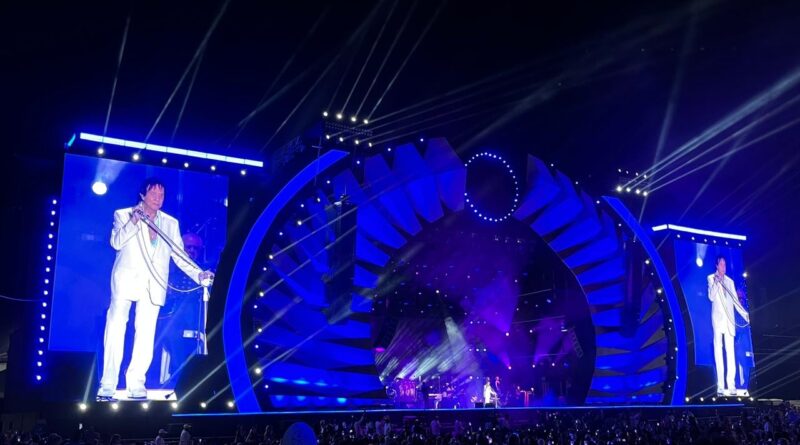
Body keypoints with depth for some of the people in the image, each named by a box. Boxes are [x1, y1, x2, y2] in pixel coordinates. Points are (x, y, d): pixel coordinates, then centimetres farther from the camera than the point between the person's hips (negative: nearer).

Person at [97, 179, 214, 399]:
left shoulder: (171, 223, 15)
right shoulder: (123, 215, 8)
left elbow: (179, 255, 9)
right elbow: (116, 242, -5)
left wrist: (198, 274, -5)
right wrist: (133, 223, -18)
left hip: (153, 284, 2)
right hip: (126, 280, -2)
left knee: (146, 336, -1)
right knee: (115, 330, -5)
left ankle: (136, 385, 6)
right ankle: (107, 386, -1)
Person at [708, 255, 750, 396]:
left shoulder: (730, 281, 18)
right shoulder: (711, 278, 7)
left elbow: (735, 300, 14)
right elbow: (711, 297, -6)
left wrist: (745, 314, 2)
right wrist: (716, 282, -14)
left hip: (729, 319, 3)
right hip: (718, 318, -3)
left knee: (730, 351, -2)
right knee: (718, 350, -4)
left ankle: (731, 385, -4)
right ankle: (720, 386, -5)